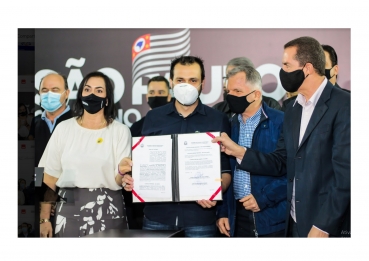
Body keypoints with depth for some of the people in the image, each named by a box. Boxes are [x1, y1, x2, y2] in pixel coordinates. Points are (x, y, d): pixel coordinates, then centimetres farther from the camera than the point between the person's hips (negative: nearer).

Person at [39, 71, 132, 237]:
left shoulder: (120, 131, 1)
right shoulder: (64, 128, 5)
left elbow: (119, 181, -2)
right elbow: (50, 176, 5)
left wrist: (122, 171, -25)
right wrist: (44, 218, 0)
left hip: (107, 209, -1)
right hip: (69, 208, 1)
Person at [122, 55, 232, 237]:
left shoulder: (218, 120, 2)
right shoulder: (153, 118, 7)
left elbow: (225, 169, 2)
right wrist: (132, 179, -7)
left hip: (200, 216, -1)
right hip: (157, 213, 2)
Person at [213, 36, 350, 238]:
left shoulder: (343, 105, -13)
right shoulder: (292, 110, 12)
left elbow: (345, 172, -18)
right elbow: (281, 163, 11)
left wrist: (323, 226, -19)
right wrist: (238, 151, 0)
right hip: (295, 223, 7)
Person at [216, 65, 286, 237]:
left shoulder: (281, 122, -7)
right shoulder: (231, 125, 8)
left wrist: (264, 198, -13)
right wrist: (223, 212, 7)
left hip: (273, 218, -4)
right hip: (238, 217, 4)